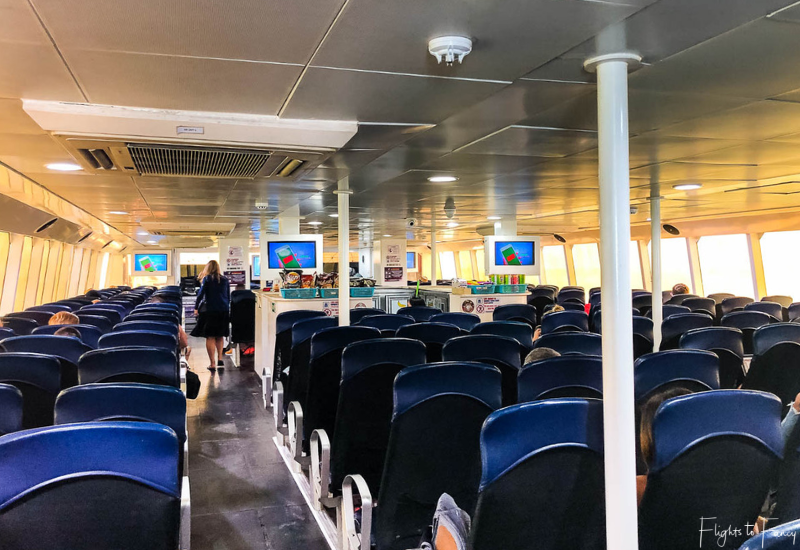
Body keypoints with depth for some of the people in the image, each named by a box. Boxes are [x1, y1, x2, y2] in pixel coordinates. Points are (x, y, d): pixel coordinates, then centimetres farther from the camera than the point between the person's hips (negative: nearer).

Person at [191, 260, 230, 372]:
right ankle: (220, 360, 7)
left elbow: (201, 294, -5)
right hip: (224, 311, 4)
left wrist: (196, 308, 3)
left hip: (210, 310, -4)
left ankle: (212, 363, -3)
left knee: (210, 337, 0)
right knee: (220, 336, 16)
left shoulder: (207, 279, -3)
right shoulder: (225, 280, 8)